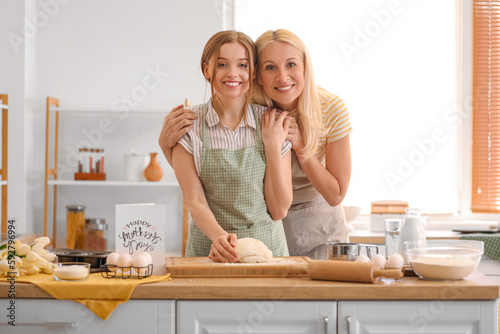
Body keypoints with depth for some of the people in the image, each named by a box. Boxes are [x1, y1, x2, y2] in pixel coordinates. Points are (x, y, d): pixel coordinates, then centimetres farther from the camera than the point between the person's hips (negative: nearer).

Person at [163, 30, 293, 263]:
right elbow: (195, 201, -4)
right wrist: (219, 235, -22)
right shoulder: (188, 125, 1)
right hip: (209, 250, -1)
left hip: (268, 246, 1)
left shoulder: (275, 125, 4)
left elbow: (279, 210, 3)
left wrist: (272, 146, -5)